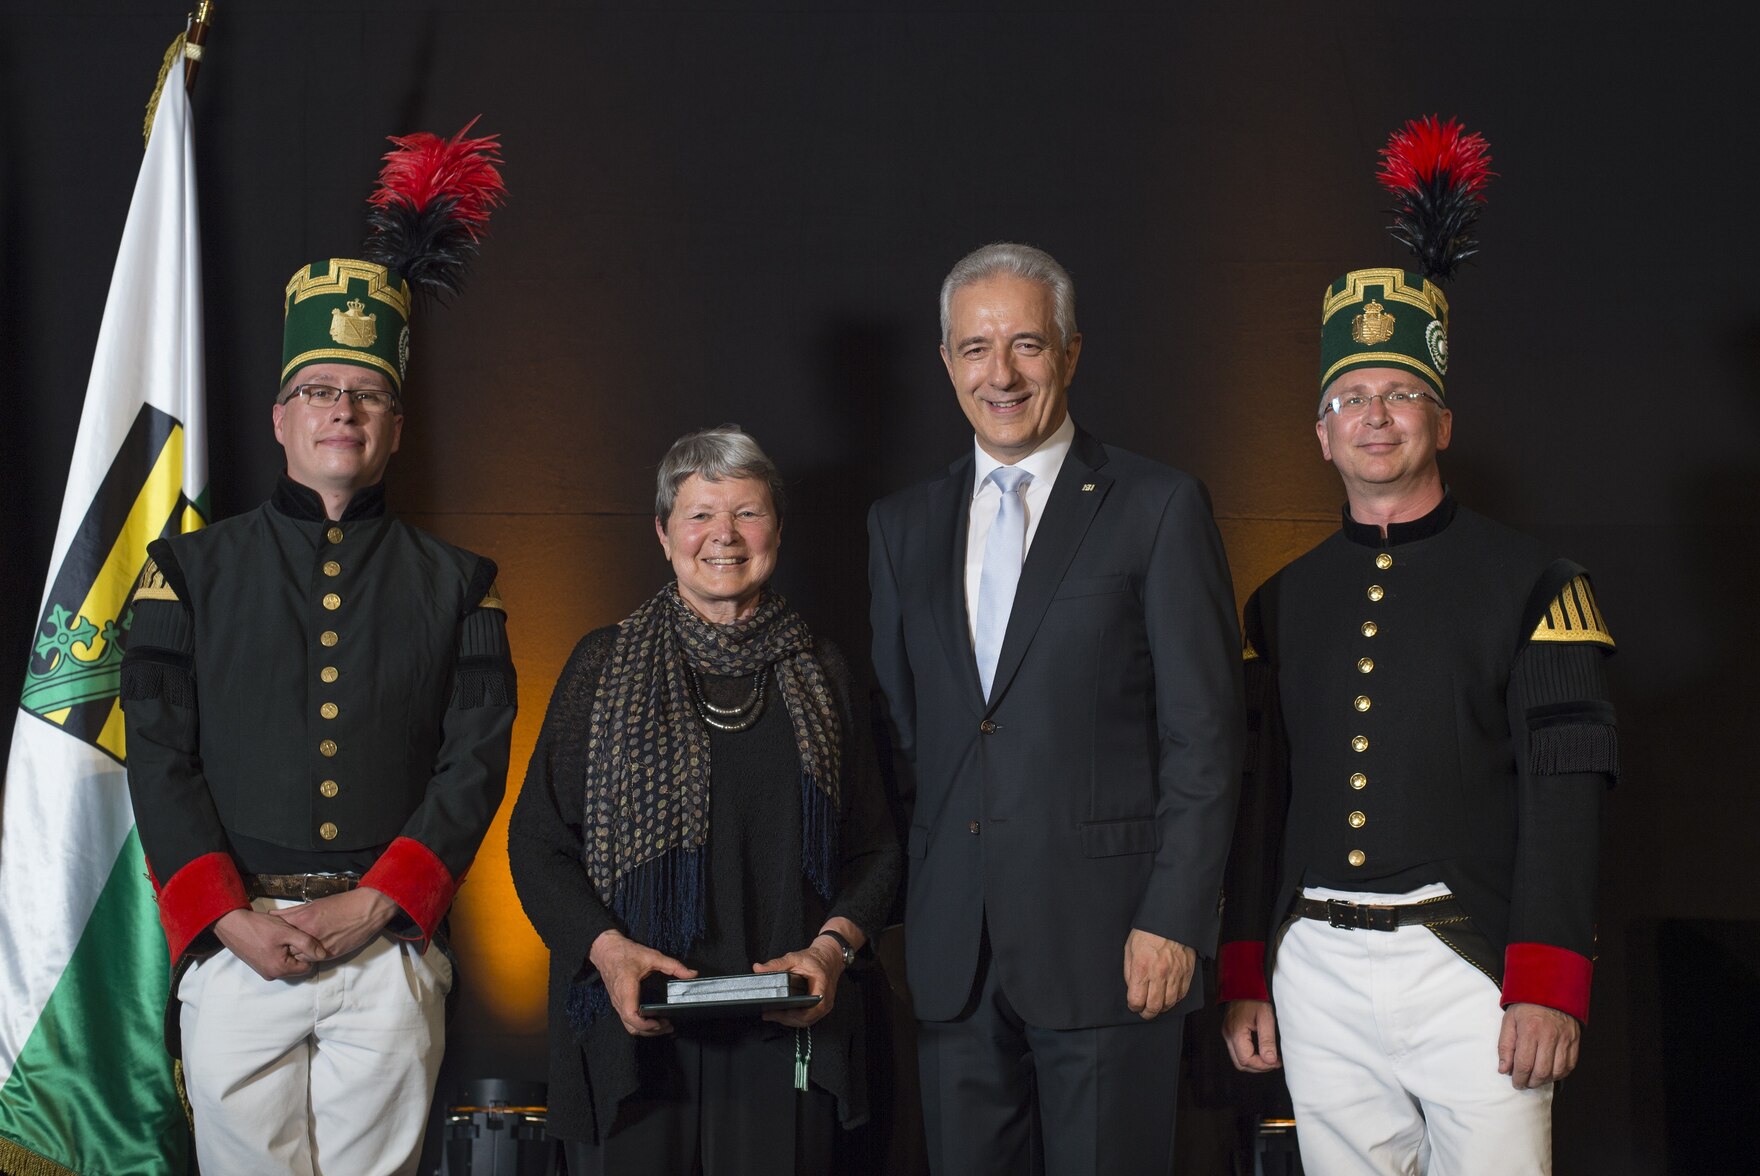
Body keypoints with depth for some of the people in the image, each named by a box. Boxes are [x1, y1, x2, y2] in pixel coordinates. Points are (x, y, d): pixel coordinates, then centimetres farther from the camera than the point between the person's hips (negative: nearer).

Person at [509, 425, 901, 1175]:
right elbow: (538, 839, 4)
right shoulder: (605, 663, 6)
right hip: (633, 1026, -1)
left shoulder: (819, 675, 11)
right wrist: (604, 947, -12)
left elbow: (875, 847, 11)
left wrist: (833, 945, -7)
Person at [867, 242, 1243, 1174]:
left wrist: (1174, 920, -10)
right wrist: (889, 911, 8)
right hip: (952, 953, 4)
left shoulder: (1159, 508, -1)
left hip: (1105, 942, -4)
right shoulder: (901, 526, 13)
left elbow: (1203, 735, -4)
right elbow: (896, 726, 16)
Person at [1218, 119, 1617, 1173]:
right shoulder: (1285, 603, 13)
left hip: (1468, 965, -4)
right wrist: (1248, 978, 8)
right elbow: (1260, 797, 13)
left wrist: (1547, 987, -13)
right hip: (1316, 972, 4)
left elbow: (1565, 796, -6)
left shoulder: (1531, 584, 1)